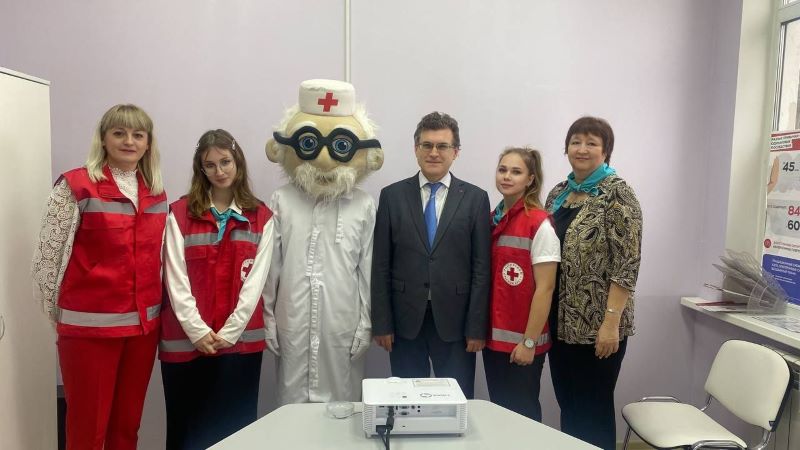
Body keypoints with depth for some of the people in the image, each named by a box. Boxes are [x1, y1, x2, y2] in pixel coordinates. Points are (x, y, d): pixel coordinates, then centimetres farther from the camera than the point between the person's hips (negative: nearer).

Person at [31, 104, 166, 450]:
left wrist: (150, 307, 13)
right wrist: (59, 314, 0)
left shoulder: (157, 194, 8)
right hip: (90, 327, -4)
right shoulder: (76, 186, -7)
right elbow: (47, 256, -5)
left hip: (143, 325, 5)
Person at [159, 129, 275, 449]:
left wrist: (229, 332, -10)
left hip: (240, 339, 0)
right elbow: (175, 279, -3)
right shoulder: (180, 213, 3)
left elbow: (255, 280, -2)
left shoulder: (261, 217, 4)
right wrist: (197, 330, -12)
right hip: (186, 339, 0)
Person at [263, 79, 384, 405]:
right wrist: (266, 321, 3)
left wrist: (365, 326, 1)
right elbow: (270, 268, 3)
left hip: (343, 327, 0)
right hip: (293, 326, 1)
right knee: (292, 404, 10)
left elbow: (367, 271, 2)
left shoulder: (364, 206, 0)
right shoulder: (281, 202, 1)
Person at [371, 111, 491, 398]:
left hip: (454, 321, 0)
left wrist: (477, 327, -4)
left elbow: (481, 267, 0)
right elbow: (381, 265, 2)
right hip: (405, 321, 1)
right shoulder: (392, 195, 3)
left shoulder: (475, 198, 2)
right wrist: (381, 323, -1)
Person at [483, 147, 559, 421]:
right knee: (498, 409, 16)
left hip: (522, 342, -5)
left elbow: (545, 288, -14)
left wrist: (529, 341, -14)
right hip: (493, 337, 6)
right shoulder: (491, 219, 6)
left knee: (522, 413, 9)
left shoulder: (540, 224, -13)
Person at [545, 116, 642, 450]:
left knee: (594, 410, 7)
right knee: (567, 406, 17)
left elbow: (627, 264, -15)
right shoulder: (558, 193, 10)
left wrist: (611, 322, -19)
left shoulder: (617, 193, -11)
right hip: (560, 320, 6)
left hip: (597, 324, -6)